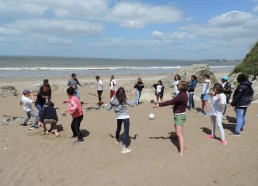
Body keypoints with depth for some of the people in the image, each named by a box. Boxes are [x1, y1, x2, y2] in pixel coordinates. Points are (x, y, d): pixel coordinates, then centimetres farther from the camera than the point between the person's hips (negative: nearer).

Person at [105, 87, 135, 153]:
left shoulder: (112, 100, -1)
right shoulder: (124, 100, -11)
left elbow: (108, 108, 6)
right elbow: (132, 104, -15)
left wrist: (105, 104, 26)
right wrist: (133, 97, -3)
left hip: (118, 117, 5)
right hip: (125, 117, -5)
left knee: (118, 129, 29)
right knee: (126, 131, -3)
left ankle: (117, 140, 53)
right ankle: (124, 148, -8)